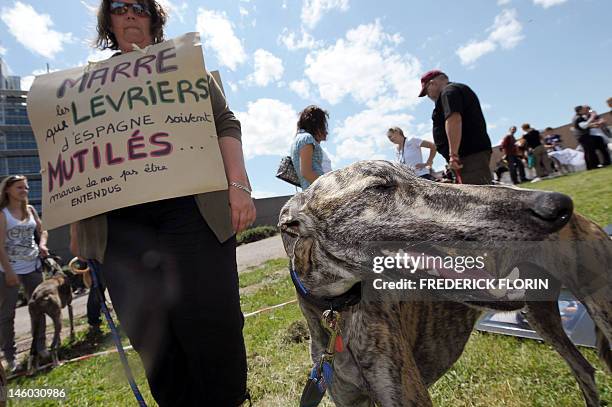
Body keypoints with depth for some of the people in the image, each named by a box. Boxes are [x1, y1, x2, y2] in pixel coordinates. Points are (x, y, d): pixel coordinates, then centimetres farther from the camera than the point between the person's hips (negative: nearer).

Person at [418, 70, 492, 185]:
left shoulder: (449, 91, -4)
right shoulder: (459, 90, 29)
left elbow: (454, 120, -20)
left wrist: (453, 154, -23)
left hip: (470, 154, -11)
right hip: (475, 151, 11)